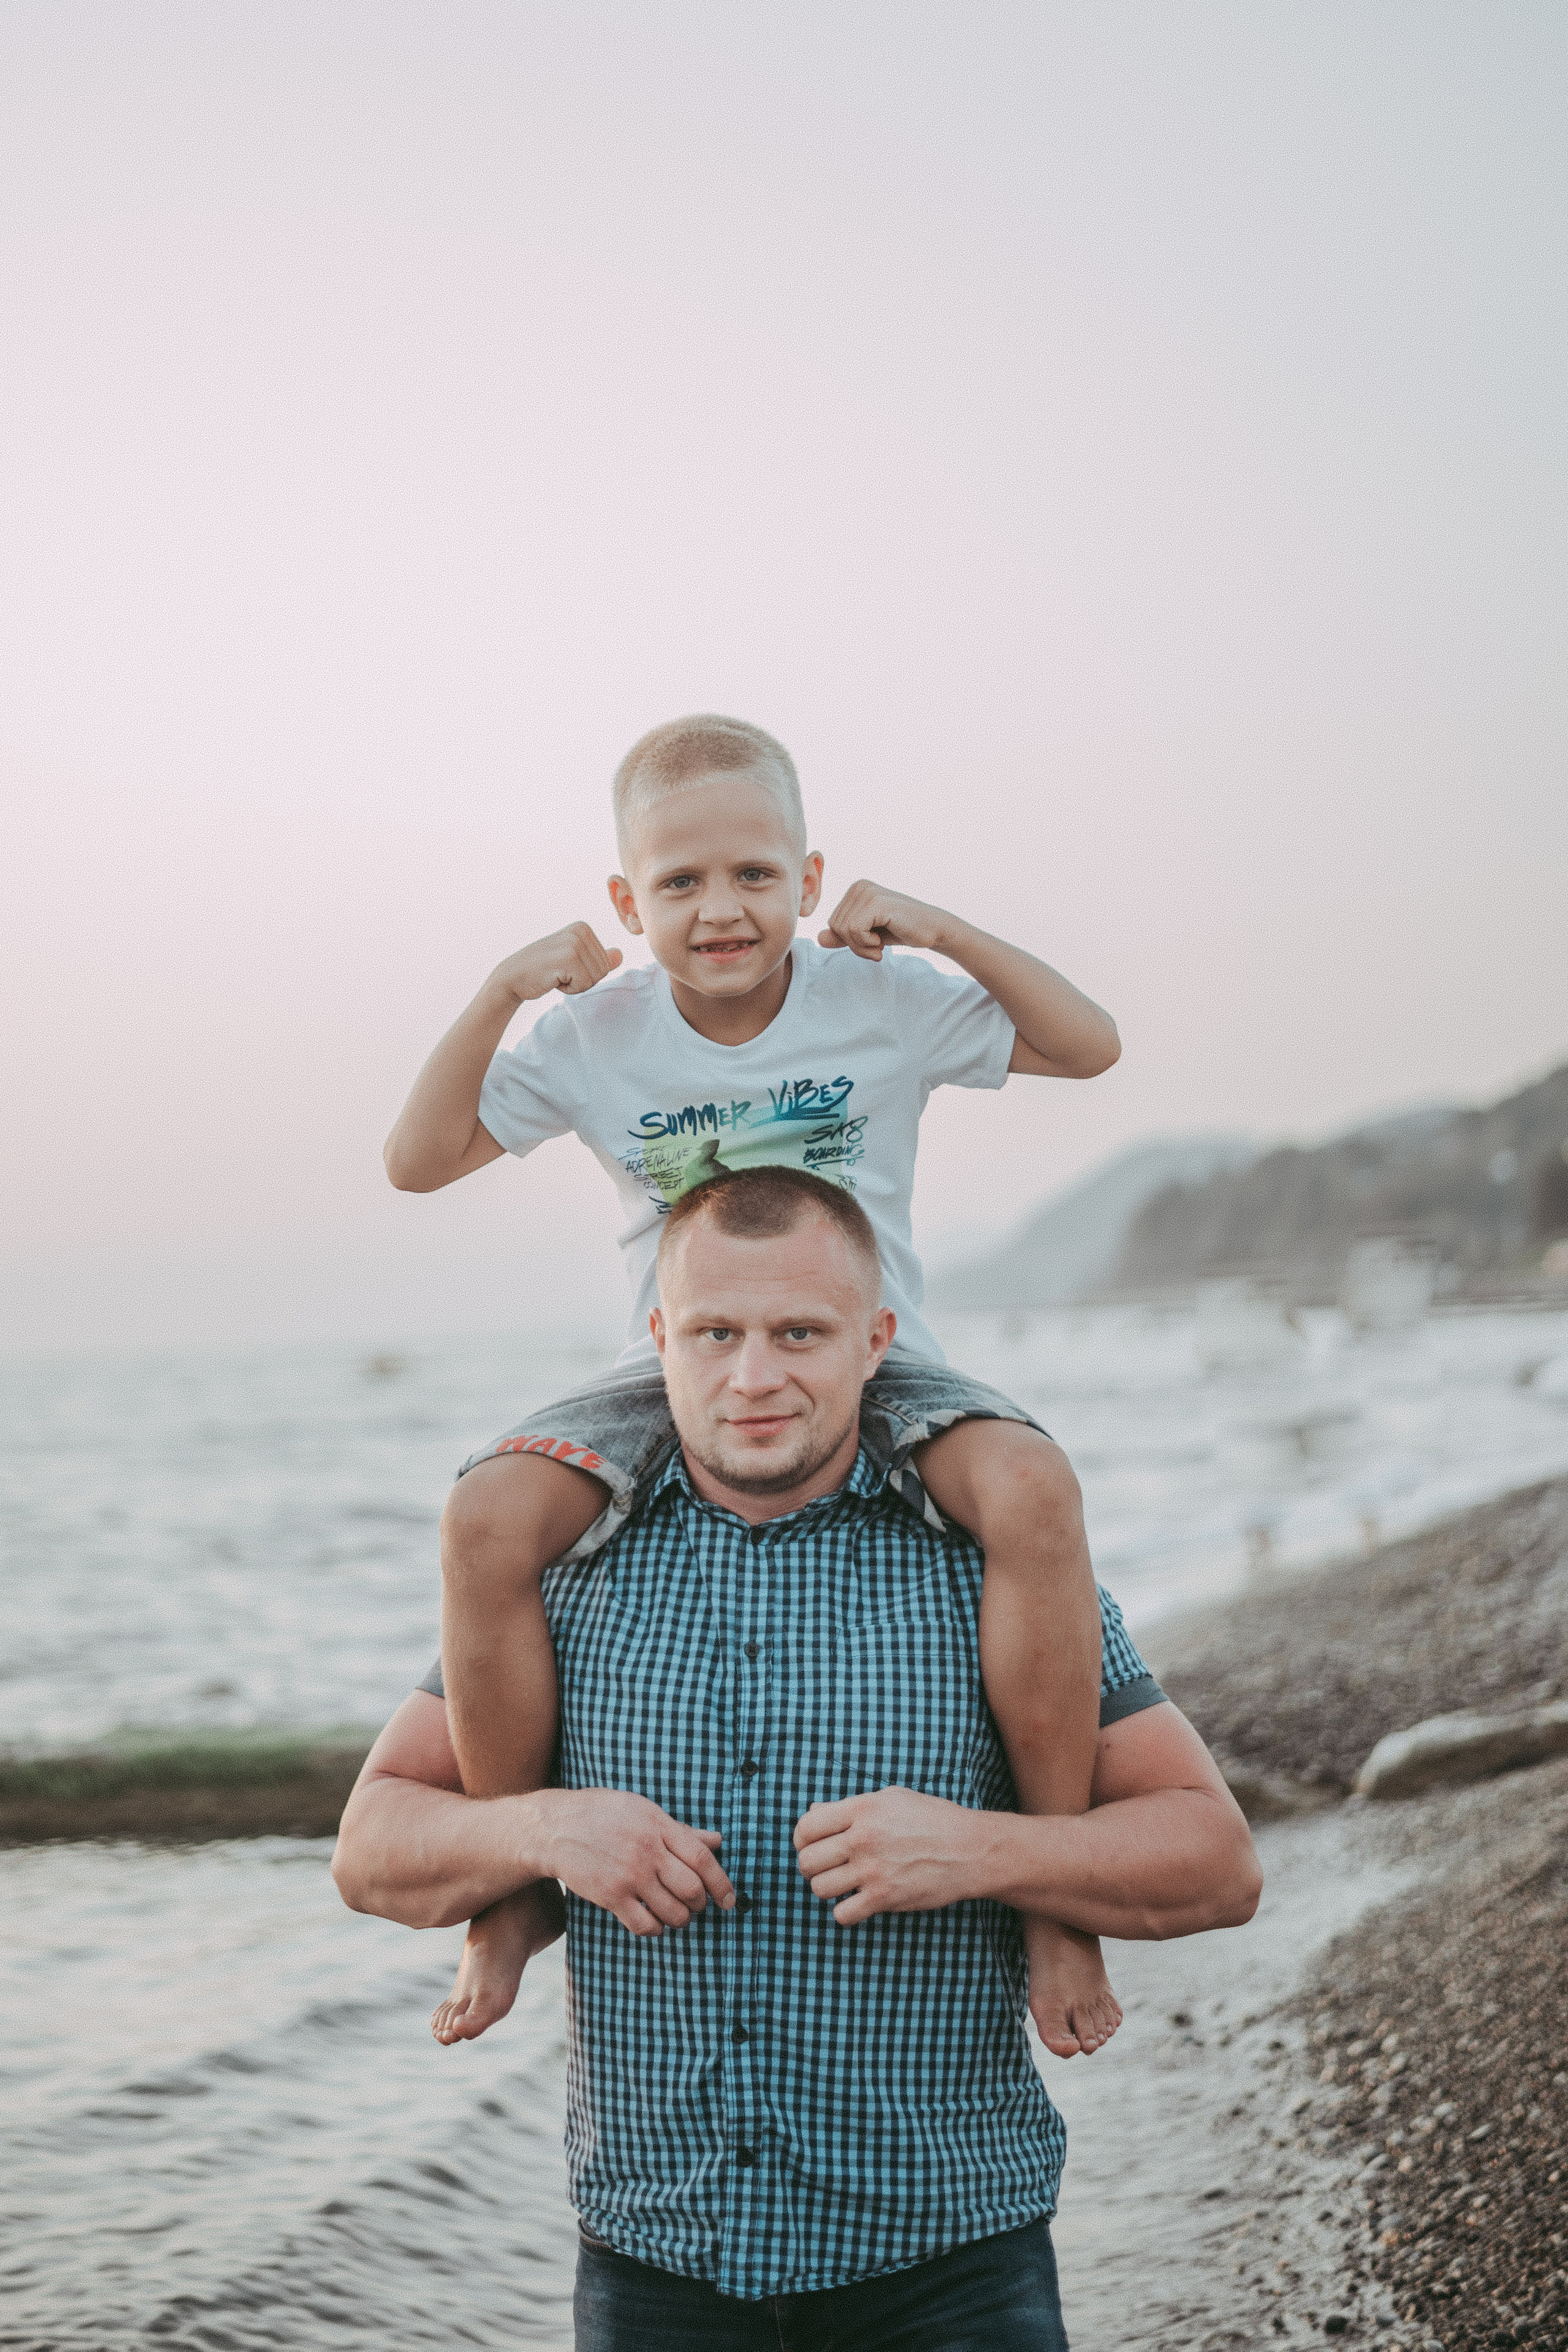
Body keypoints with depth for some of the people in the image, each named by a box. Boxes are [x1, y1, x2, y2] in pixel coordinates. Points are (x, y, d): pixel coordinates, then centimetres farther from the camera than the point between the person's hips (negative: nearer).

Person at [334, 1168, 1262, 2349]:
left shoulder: (990, 1557, -3)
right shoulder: (571, 1557, 3)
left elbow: (1219, 1861, -4)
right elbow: (375, 1849, 4)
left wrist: (982, 1849, -21)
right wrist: (540, 1828, -17)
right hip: (652, 2253, 2)